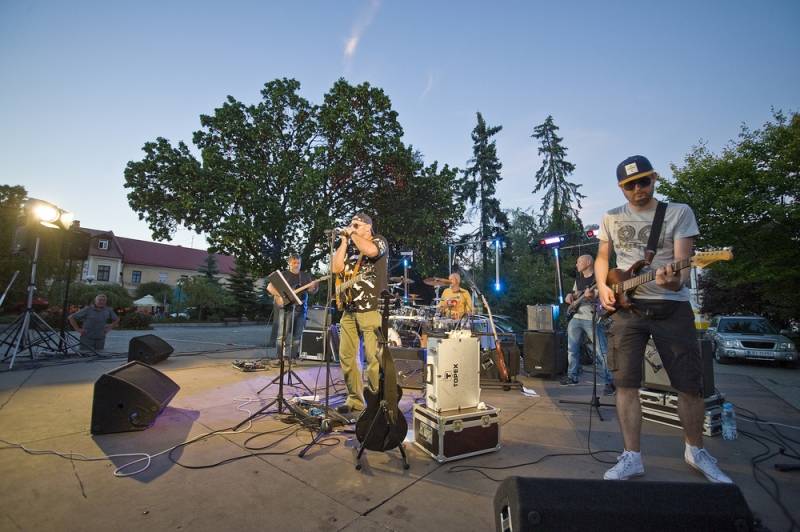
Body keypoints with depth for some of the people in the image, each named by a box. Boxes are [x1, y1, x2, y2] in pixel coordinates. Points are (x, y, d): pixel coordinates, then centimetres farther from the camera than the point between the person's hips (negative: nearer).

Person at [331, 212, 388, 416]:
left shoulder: (379, 241, 2)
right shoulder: (350, 246, 19)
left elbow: (370, 251, -23)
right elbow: (336, 268, 5)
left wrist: (353, 234, -8)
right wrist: (344, 241, 5)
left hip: (371, 308, -6)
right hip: (349, 309, 7)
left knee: (374, 357, -6)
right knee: (346, 356, 8)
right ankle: (355, 400, 20)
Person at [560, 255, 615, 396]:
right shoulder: (578, 278, 17)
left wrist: (593, 295, -35)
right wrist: (570, 296, 4)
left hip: (593, 319, -7)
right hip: (576, 318, 8)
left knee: (601, 352, -9)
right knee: (572, 349, 12)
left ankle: (609, 382, 0)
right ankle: (572, 376, 24)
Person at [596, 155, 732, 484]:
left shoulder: (679, 212, 0)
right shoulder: (611, 218, 8)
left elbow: (682, 261, -10)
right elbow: (602, 257, 17)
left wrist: (675, 281, -33)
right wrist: (603, 287, 0)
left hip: (672, 307, -1)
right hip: (626, 308, 2)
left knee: (690, 384, 6)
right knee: (625, 382, -3)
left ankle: (695, 450, 31)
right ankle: (632, 457, 9)